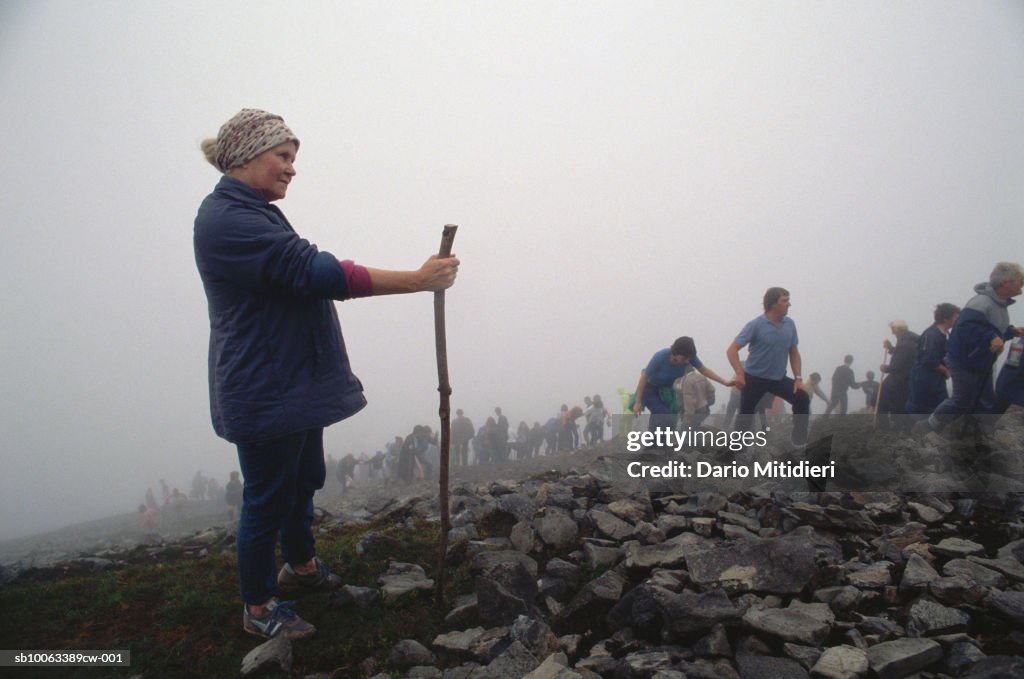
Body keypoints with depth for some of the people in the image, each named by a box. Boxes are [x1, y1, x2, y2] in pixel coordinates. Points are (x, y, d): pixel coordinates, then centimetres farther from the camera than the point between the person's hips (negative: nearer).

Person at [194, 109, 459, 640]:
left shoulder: (253, 213, 13)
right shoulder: (227, 219, -23)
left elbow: (303, 274, 23)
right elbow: (318, 272, -31)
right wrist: (418, 280, -31)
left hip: (293, 383, 11)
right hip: (264, 392, -10)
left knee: (304, 481, 23)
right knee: (268, 498, 4)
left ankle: (301, 564, 45)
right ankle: (258, 607, 23)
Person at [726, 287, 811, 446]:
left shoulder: (790, 324, -1)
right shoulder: (756, 325, -17)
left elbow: (793, 352, 9)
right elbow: (732, 350, -20)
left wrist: (798, 377, -2)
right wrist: (739, 373, -34)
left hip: (779, 378, 4)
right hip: (754, 378, -4)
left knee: (802, 398, -12)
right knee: (746, 413, 3)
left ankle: (800, 441, -2)